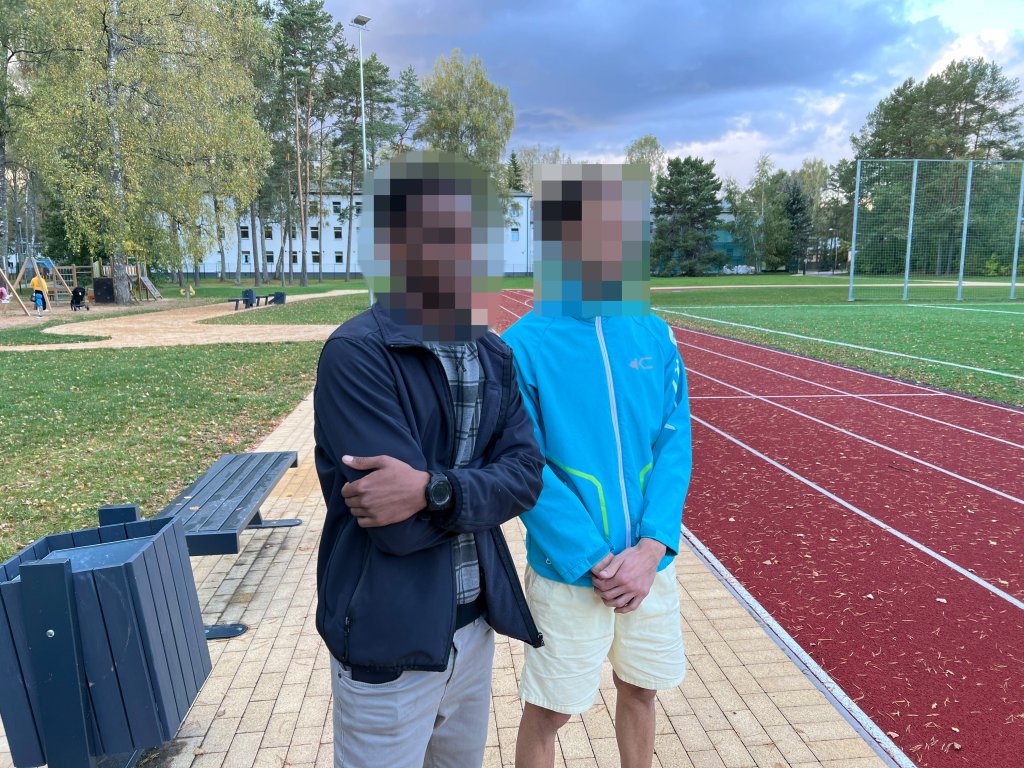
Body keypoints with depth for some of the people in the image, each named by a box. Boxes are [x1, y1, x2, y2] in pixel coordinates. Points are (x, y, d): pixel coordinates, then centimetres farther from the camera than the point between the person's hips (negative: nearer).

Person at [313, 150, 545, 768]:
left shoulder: (493, 354, 3)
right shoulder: (357, 354, -20)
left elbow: (525, 474, -7)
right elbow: (400, 529, -25)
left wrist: (434, 490, -24)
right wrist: (477, 488, -10)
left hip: (475, 624, 6)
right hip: (389, 643, -6)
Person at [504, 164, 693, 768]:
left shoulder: (654, 335, 0)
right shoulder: (525, 345, -13)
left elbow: (675, 444, -1)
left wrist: (650, 549, -11)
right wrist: (595, 562, -16)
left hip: (652, 563, 4)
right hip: (569, 572, -4)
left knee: (641, 692, 21)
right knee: (549, 712, 11)